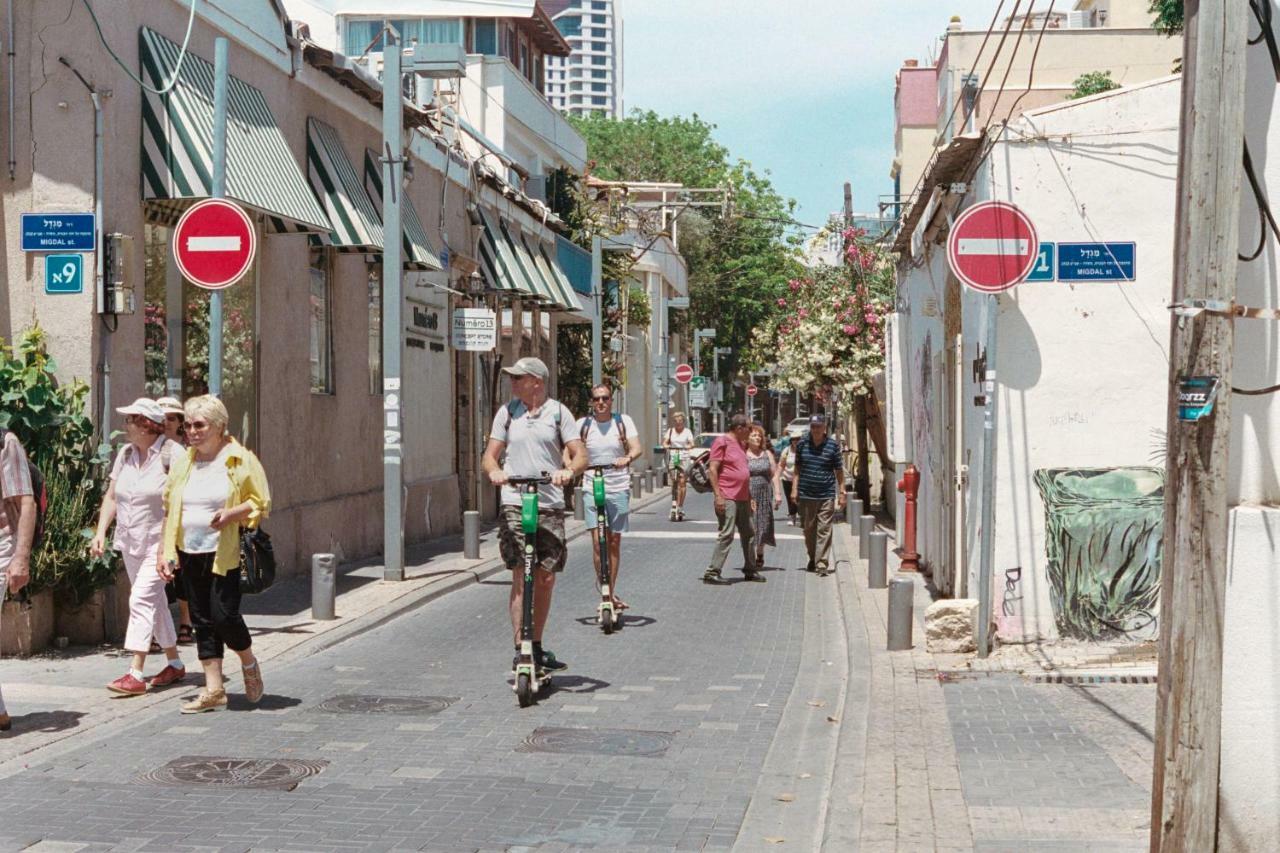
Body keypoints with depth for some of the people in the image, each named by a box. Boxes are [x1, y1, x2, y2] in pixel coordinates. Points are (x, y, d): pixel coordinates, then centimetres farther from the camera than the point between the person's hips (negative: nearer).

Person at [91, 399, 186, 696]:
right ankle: (175, 663, 26)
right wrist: (100, 532, 3)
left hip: (159, 543, -7)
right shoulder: (125, 454, 9)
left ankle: (135, 674, -17)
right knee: (155, 602, 14)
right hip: (131, 543, 7)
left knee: (142, 599, -15)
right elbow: (111, 497, 14)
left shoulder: (171, 455, -13)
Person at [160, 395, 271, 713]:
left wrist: (232, 513, -18)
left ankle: (249, 664, 19)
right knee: (202, 620, 6)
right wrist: (168, 551, 8)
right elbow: (169, 508, 16)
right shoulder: (182, 462, 11)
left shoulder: (240, 460, -3)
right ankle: (214, 689, 12)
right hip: (190, 553, 5)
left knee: (224, 615, -11)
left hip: (225, 553, -5)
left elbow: (261, 502, 0)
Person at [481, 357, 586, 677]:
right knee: (521, 577, -9)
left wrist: (569, 470, -22)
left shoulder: (558, 412, 5)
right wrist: (494, 470, -15)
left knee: (545, 579, 5)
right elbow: (491, 454, 8)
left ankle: (537, 647, 19)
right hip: (515, 504, 0)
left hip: (550, 505, 1)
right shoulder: (507, 412, 9)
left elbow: (580, 455, 0)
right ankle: (520, 650, -7)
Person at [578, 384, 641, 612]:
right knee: (598, 542, -12)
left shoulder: (623, 421, 4)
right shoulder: (583, 425, 6)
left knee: (614, 542, 8)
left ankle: (611, 592, 18)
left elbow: (637, 448, -5)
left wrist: (627, 458, -27)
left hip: (618, 487, 1)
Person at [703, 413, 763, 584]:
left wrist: (750, 498, 22)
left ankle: (750, 570, 25)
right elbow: (712, 469, -15)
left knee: (748, 534, 14)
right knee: (726, 534, -13)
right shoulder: (722, 442, -9)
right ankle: (712, 572, -11)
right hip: (727, 498, -9)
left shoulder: (741, 444, 17)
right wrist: (718, 496, -20)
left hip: (742, 498, 9)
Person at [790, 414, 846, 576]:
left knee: (824, 530, -8)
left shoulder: (832, 445, 0)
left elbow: (839, 470, 6)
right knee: (809, 529, 12)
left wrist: (842, 492, 3)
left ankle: (822, 563, -10)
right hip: (806, 494, 2)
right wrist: (794, 488, 6)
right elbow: (797, 468, 12)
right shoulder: (802, 444, 5)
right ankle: (812, 559, 28)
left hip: (826, 495, -2)